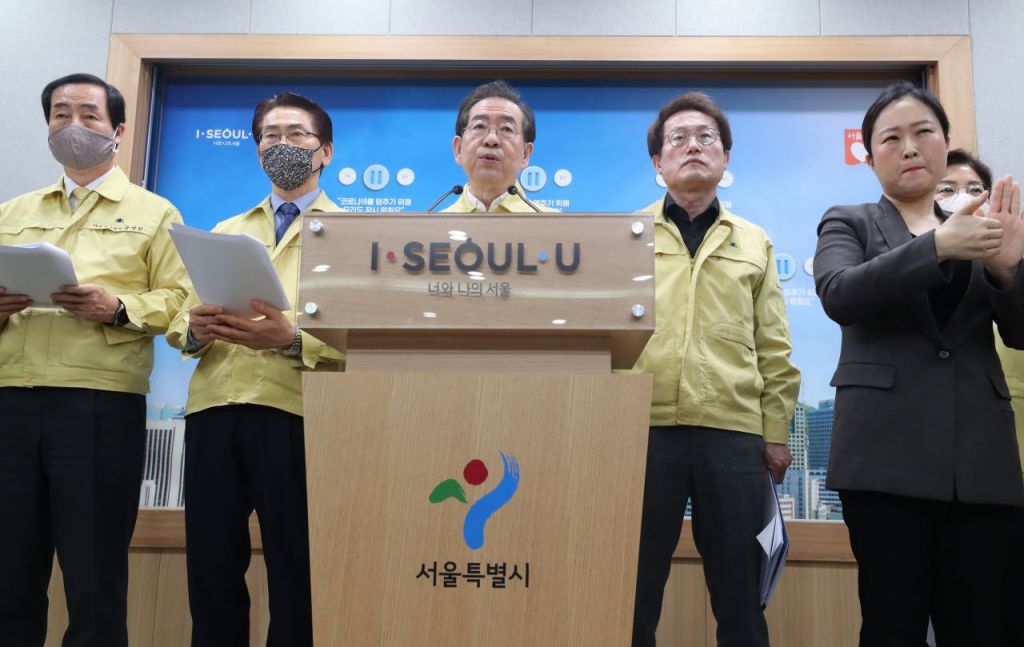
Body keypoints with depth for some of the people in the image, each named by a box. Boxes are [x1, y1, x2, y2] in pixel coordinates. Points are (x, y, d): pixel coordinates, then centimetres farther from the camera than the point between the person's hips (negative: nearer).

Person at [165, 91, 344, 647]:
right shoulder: (224, 233, 23)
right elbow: (180, 323, 17)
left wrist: (292, 339, -21)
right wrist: (196, 331, -6)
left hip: (295, 413, -4)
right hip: (213, 410, 4)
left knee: (295, 576, 2)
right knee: (210, 568, 7)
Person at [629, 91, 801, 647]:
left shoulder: (754, 243, 14)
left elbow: (774, 350, 11)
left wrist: (776, 431, 5)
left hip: (734, 432, 1)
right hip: (643, 428, -1)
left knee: (739, 595, 9)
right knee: (633, 590, 7)